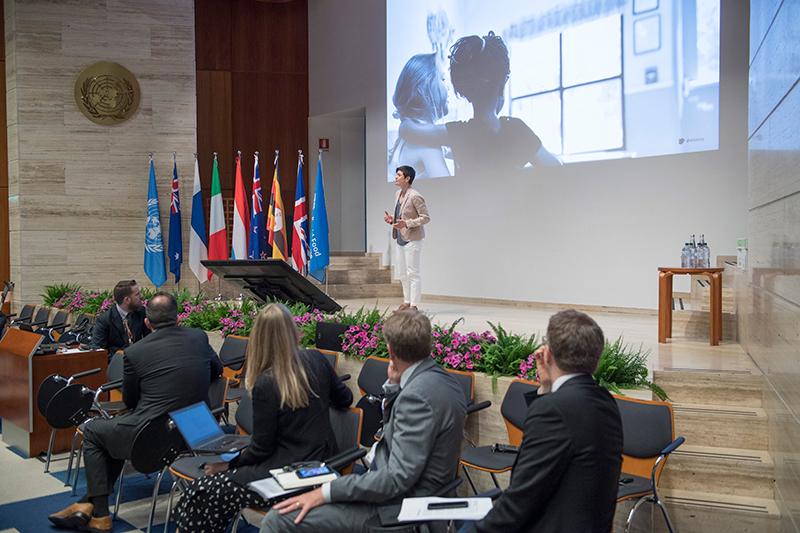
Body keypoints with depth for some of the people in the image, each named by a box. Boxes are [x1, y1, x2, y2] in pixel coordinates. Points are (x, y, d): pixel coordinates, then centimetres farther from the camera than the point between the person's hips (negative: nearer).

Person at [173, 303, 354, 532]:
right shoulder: (316, 360, -3)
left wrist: (229, 463, 6)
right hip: (323, 463, 8)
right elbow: (344, 400, 13)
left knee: (201, 492, 1)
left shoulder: (265, 384, -19)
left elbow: (261, 448, -10)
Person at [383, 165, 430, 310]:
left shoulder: (415, 196, -16)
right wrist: (392, 219, 2)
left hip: (411, 239, -9)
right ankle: (407, 302, 26)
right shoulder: (398, 194, 10)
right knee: (403, 274, 15)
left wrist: (406, 223, -24)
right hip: (400, 239, 9)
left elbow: (426, 218, -16)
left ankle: (414, 305, 2)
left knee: (413, 273, -4)